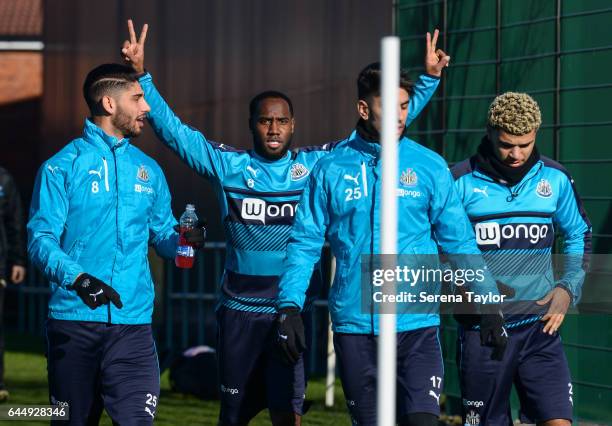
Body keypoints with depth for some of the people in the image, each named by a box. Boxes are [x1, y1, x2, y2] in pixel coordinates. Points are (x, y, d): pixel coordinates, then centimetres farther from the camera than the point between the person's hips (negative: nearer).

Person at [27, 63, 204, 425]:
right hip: (75, 319, -3)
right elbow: (41, 239, -8)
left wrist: (184, 241, -5)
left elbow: (162, 234, 19)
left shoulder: (148, 170, 16)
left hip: (133, 323, 3)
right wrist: (78, 278, -25)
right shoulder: (62, 167, 1)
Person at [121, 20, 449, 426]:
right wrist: (142, 76, -8)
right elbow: (172, 129, 1)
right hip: (240, 311, 1)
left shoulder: (318, 164, 3)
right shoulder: (228, 165, 3)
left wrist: (428, 79, 4)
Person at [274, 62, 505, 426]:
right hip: (355, 325, 1)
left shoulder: (429, 166, 4)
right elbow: (305, 243, 6)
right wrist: (290, 307, -4)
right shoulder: (331, 170, 4)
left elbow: (459, 241, 7)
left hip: (417, 324, -1)